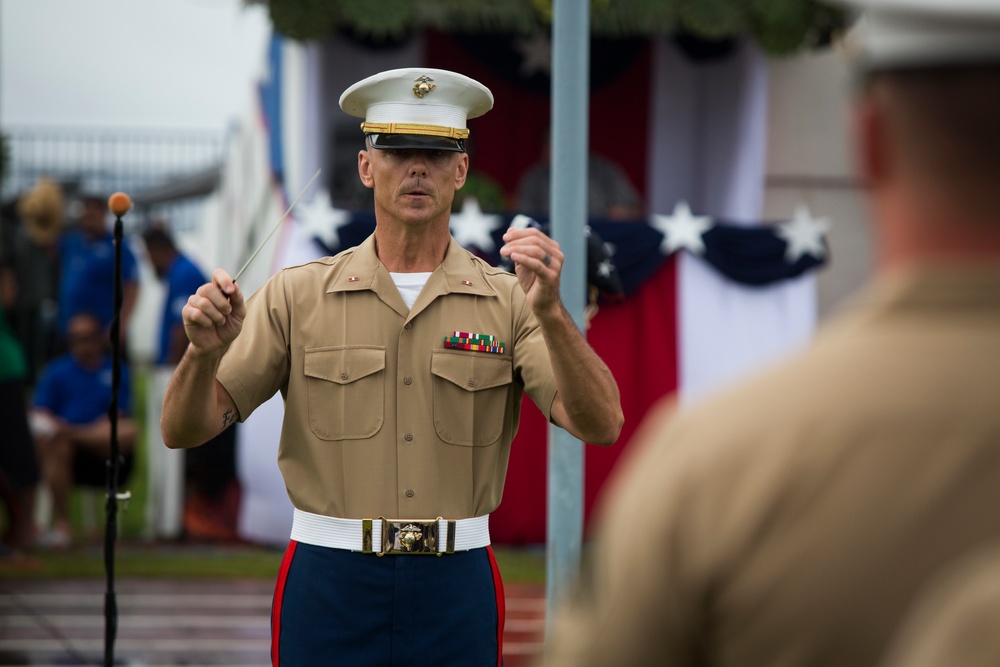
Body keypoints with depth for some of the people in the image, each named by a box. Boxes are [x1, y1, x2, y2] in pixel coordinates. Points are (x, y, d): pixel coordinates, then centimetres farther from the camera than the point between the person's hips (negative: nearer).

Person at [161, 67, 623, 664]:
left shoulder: (508, 301, 2)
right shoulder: (299, 296, 3)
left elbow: (601, 425, -11)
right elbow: (184, 430, 0)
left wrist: (550, 312, -25)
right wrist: (205, 351, -21)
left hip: (456, 587, 0)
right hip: (329, 585, 0)